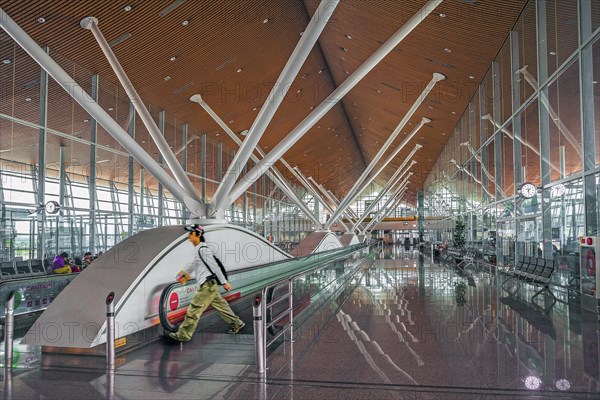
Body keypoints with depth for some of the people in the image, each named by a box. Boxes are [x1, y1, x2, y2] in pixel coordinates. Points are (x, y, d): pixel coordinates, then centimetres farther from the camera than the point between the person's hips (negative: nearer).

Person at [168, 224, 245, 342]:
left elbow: (214, 266, -16)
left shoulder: (203, 249, -14)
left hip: (208, 284, -9)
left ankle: (183, 335, 6)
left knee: (194, 309, -3)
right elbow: (194, 264, 30)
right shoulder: (197, 249, 14)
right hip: (209, 285, 9)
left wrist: (224, 282, -16)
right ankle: (237, 324, 27)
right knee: (220, 305, 16)